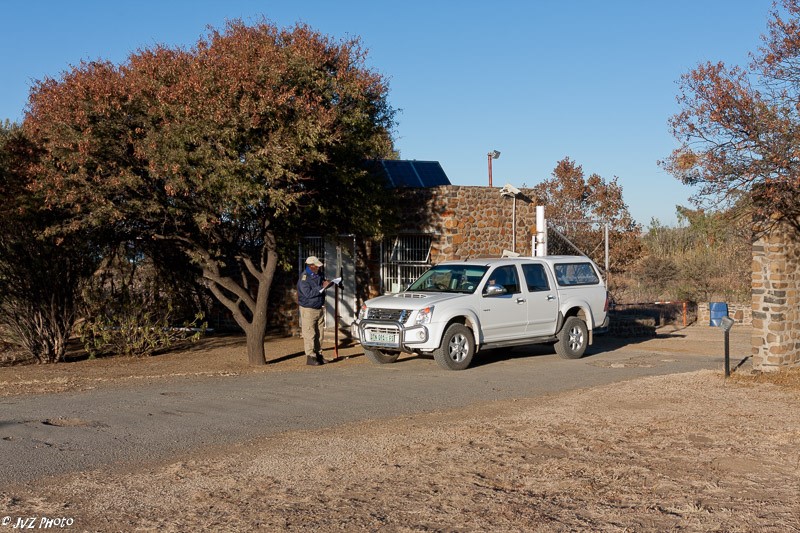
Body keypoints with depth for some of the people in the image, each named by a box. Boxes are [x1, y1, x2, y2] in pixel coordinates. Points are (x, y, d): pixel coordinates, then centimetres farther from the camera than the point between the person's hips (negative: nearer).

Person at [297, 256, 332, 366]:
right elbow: (308, 293, -23)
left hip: (319, 308, 7)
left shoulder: (318, 274, 8)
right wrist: (322, 287, -23)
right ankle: (310, 357, -4)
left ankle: (318, 354, 16)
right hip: (308, 309, -7)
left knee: (319, 334, 9)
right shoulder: (304, 277, -14)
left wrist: (328, 283, 2)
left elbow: (323, 283, 25)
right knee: (309, 334, -6)